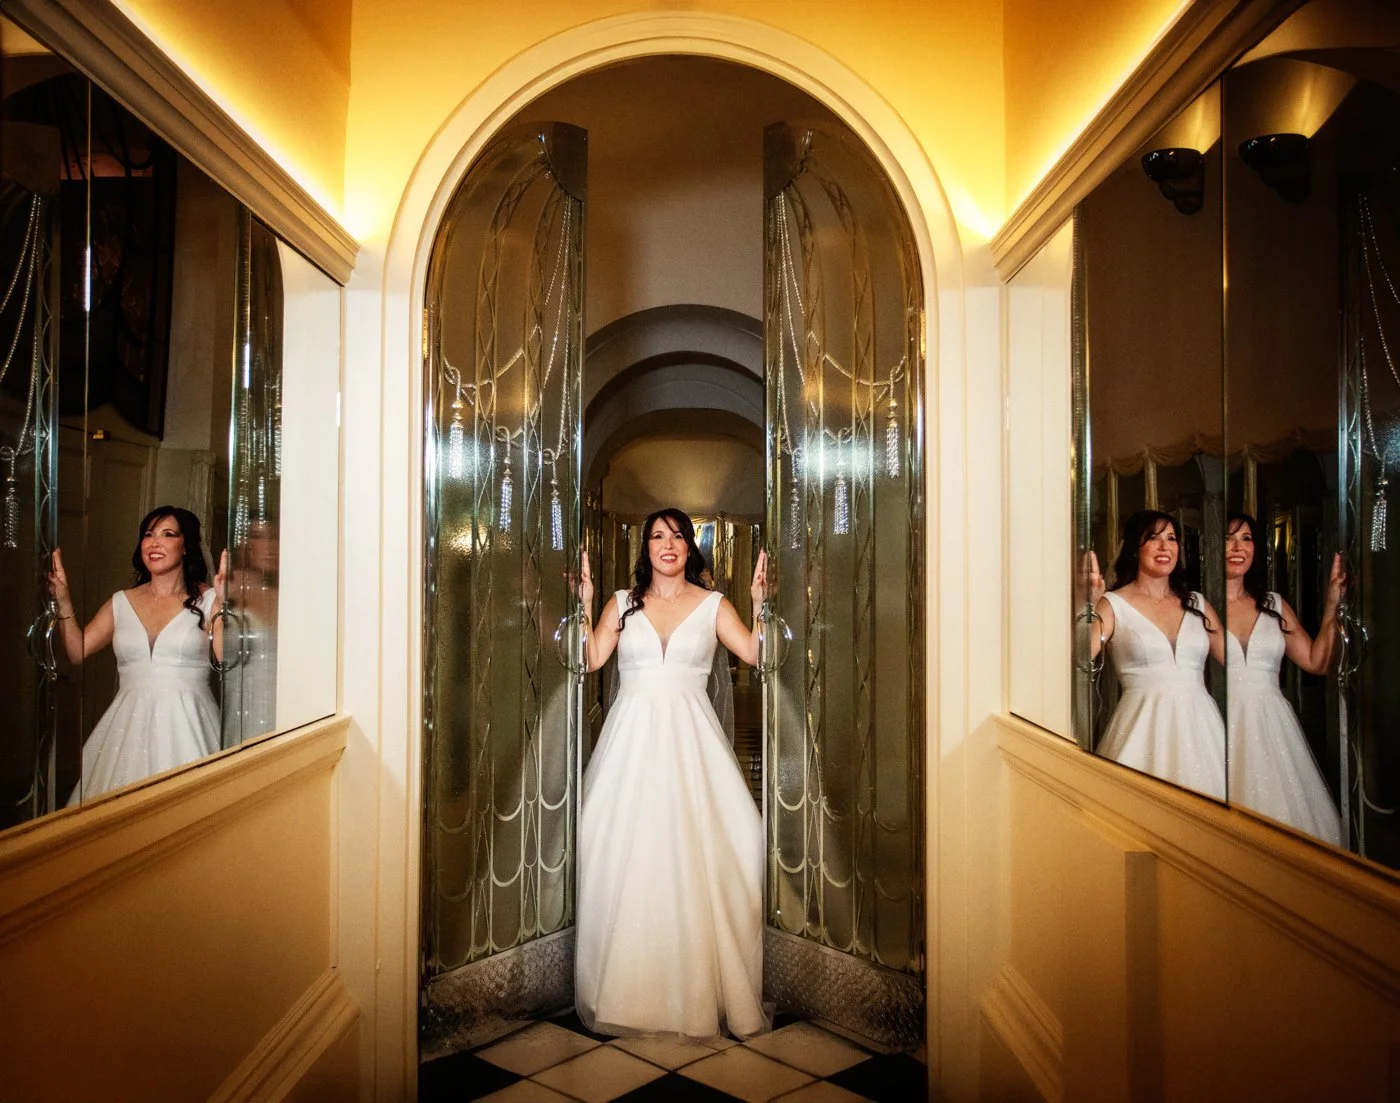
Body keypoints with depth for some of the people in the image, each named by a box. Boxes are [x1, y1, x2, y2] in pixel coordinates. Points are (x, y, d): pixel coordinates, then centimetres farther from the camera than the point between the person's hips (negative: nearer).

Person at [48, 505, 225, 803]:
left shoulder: (206, 600, 0)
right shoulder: (121, 602, 13)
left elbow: (228, 659, -13)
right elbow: (77, 652, 9)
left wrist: (224, 604, -20)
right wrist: (63, 601, 5)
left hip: (186, 722, -3)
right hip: (129, 721, 4)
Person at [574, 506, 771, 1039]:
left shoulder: (712, 604, 9)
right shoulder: (622, 602, 10)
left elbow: (753, 653, -3)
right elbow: (592, 659, -2)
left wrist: (759, 603, -10)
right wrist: (584, 603, -8)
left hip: (689, 735, -1)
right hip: (632, 735, 1)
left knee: (695, 852, -5)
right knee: (626, 852, 0)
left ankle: (701, 990, 9)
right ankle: (628, 989, 13)